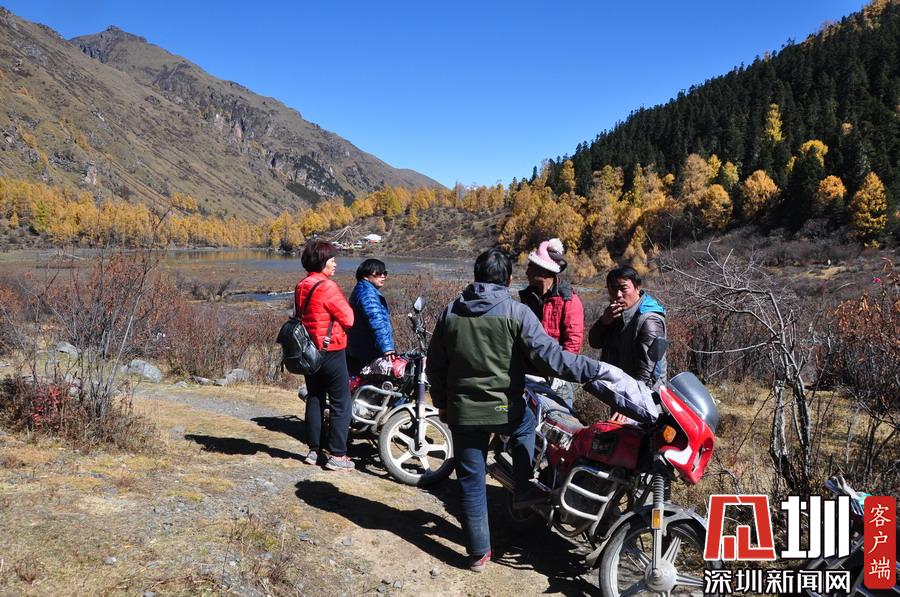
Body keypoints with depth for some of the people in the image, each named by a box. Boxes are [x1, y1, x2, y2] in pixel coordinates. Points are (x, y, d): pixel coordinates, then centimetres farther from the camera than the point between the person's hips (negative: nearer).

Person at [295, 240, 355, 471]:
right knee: (341, 404, 1)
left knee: (314, 400, 16)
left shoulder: (300, 287, 7)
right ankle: (337, 455, 3)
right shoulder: (328, 287, -18)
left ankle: (314, 450, 22)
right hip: (331, 351, -8)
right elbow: (348, 319, -15)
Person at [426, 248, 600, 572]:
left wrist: (441, 403, 19)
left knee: (471, 481, 12)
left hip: (462, 411, 2)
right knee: (526, 424, 33)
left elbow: (435, 365, 7)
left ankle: (478, 552, 19)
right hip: (505, 409, -2)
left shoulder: (450, 312, 1)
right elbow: (548, 355, -17)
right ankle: (523, 489, 29)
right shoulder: (516, 312, -11)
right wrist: (593, 369, -12)